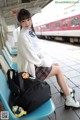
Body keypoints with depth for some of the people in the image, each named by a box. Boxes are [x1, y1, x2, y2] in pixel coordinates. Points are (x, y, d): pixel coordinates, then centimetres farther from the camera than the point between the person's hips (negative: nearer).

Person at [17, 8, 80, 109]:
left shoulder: (30, 32, 8)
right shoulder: (23, 36, -21)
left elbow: (38, 50, 11)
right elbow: (32, 58, -24)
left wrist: (45, 60, 1)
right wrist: (45, 62, -11)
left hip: (35, 63, 8)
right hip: (31, 69, -8)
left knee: (57, 65, 12)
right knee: (57, 69, -3)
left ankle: (66, 90, 28)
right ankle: (69, 99, 11)